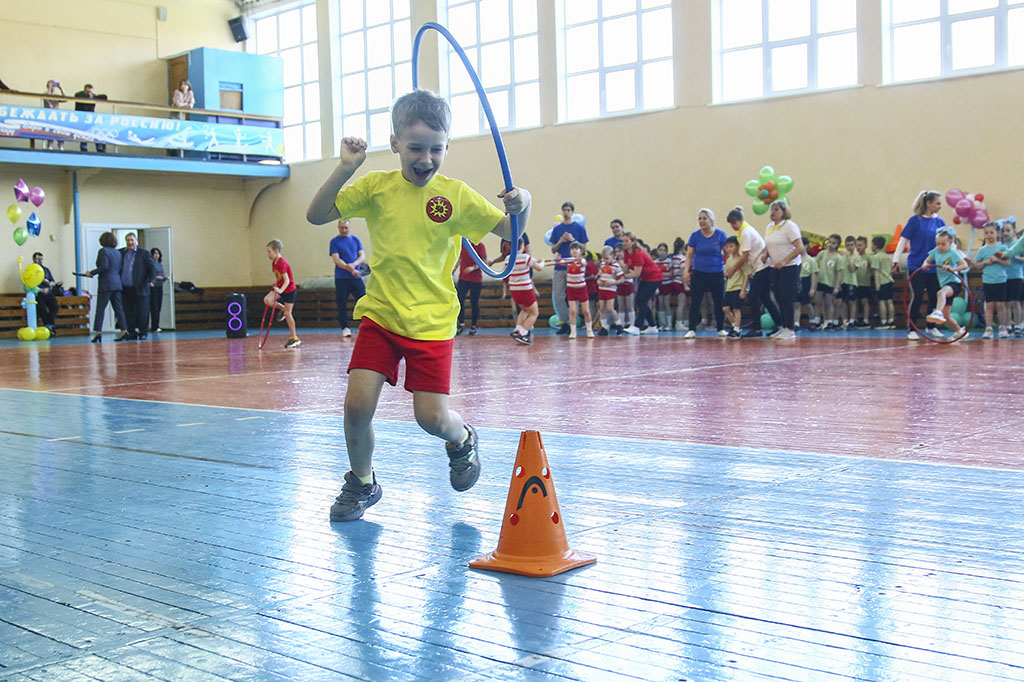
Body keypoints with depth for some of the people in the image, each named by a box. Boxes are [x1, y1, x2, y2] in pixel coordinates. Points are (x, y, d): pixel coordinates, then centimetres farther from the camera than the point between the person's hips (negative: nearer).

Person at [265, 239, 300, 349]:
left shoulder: (282, 263, -23)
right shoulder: (274, 262, 4)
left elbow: (287, 280, -28)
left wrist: (280, 290, -41)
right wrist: (275, 287, 12)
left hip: (289, 290, -8)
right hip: (280, 288, 8)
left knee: (287, 313, -4)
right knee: (267, 300, -17)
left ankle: (294, 338, 6)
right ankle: (282, 309, 10)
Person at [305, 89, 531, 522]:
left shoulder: (455, 195, -4)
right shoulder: (375, 186, -1)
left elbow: (510, 232, 1)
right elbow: (317, 215, -3)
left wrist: (520, 206, -21)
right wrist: (345, 168, -15)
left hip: (432, 322, -1)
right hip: (379, 314, 1)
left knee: (432, 417, -5)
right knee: (357, 405, -8)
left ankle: (462, 440, 33)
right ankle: (361, 483, 19)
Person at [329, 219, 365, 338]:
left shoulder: (356, 240, 12)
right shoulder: (334, 241, 2)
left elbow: (362, 256, 6)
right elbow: (336, 260, -7)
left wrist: (354, 264, -14)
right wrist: (350, 270, -17)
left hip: (356, 277, 2)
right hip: (341, 278, -2)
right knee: (342, 304, 0)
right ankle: (345, 328, 9)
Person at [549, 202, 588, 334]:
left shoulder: (579, 228, 4)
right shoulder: (557, 229, 12)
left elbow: (584, 248, 2)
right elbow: (553, 250, 12)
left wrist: (572, 240, -11)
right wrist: (560, 241, -6)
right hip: (559, 267, 3)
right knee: (558, 296, 1)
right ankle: (564, 322, 10)